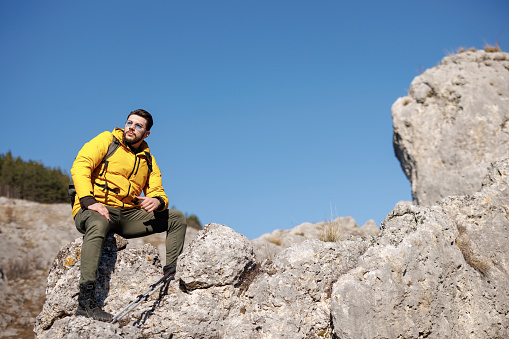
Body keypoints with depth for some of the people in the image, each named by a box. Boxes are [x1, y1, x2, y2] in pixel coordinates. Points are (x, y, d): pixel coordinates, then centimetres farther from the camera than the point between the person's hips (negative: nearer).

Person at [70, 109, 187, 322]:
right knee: (98, 225, -42)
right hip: (94, 210, -5)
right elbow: (80, 166, -8)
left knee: (177, 218, -3)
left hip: (128, 214, 6)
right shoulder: (106, 140, 5)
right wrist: (89, 201, -23)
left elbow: (158, 192, 11)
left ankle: (171, 274, -6)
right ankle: (85, 300, -44)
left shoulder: (148, 160, 18)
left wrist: (157, 201, -17)